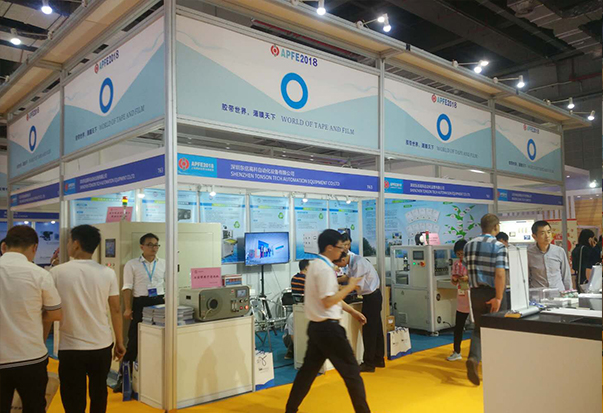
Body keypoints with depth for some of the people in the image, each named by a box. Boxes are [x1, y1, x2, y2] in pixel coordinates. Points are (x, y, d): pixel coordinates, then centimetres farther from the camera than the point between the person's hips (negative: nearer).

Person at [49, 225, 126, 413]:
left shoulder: (57, 272, -8)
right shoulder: (107, 273, -5)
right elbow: (116, 310, -1)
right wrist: (120, 342, 9)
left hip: (71, 348, -2)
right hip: (102, 346, 2)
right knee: (99, 396, 19)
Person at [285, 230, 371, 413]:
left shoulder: (316, 265, 12)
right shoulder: (325, 269, -19)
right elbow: (328, 301, -23)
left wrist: (352, 311, 17)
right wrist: (350, 287, -14)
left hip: (316, 327, 10)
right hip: (328, 328, -10)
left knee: (308, 369, 17)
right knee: (351, 371, 3)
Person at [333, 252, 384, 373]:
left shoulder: (358, 263, -23)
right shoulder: (352, 262, 4)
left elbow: (356, 286, -21)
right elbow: (349, 277, 19)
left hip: (372, 297, -9)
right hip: (372, 296, 9)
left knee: (369, 330, -2)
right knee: (376, 329, 16)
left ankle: (368, 364, 6)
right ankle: (378, 359, 27)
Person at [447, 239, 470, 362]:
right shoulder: (456, 264, 7)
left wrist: (469, 278, -22)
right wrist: (454, 280, -8)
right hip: (462, 299, 5)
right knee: (458, 326, 9)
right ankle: (456, 352, 21)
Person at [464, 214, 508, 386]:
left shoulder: (469, 245, 5)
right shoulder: (499, 247, -13)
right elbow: (500, 274, -22)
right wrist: (498, 298, -21)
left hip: (475, 292, 4)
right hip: (492, 293, -4)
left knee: (479, 328, 14)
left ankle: (474, 358, -9)